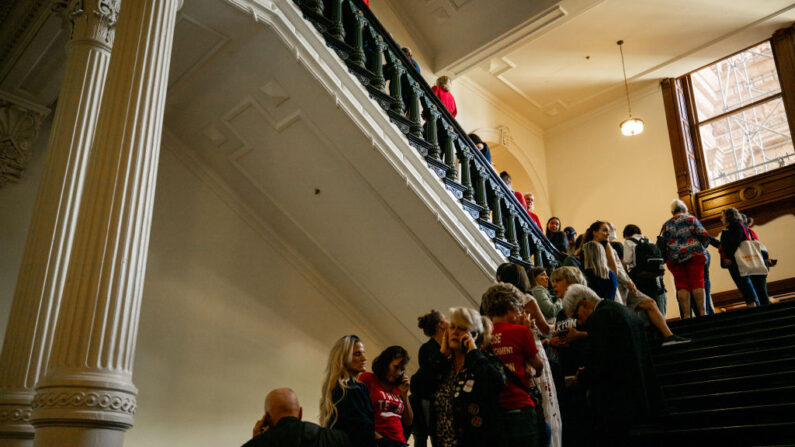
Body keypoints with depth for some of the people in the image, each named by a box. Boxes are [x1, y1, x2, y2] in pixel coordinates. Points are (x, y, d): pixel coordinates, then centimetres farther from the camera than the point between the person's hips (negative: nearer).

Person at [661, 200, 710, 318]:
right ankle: (702, 312, -7)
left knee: (682, 286, 0)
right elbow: (703, 235, 0)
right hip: (694, 255, -2)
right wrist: (702, 247, 17)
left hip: (674, 259, 2)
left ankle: (686, 315, -5)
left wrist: (665, 258, 17)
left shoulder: (666, 225, 15)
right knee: (697, 282, -2)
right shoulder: (690, 218, 7)